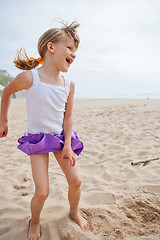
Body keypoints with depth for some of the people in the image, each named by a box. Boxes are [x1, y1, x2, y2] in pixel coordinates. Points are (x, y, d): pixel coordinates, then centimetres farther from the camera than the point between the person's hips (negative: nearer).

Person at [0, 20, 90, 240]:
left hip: (61, 138, 4)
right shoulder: (29, 78, -18)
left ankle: (74, 212, 33)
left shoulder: (69, 85, -6)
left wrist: (68, 144, -8)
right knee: (42, 191, -6)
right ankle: (35, 222, 28)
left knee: (76, 180, 1)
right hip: (37, 140, -4)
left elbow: (68, 116, 0)